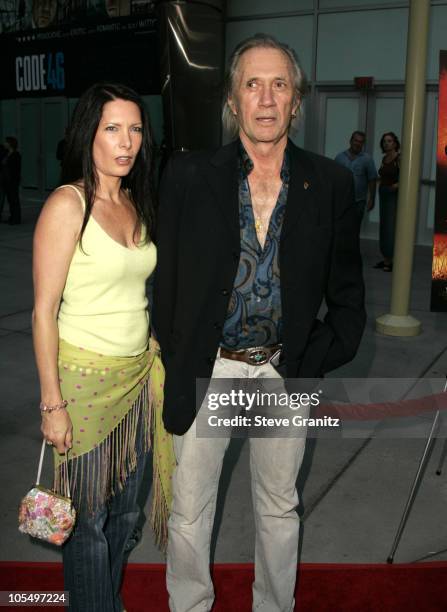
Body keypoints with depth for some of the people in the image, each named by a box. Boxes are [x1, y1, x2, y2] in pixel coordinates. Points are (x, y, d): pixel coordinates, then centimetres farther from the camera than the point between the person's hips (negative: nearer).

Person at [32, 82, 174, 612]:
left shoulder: (135, 204, 8)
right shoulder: (67, 204, -12)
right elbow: (44, 309, -14)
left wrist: (155, 365, 9)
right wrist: (52, 403, -15)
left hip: (138, 373, 7)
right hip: (85, 375, -6)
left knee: (125, 506, 19)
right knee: (89, 515, 8)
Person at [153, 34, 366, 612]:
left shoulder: (330, 184, -3)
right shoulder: (188, 176, -6)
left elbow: (348, 297, 5)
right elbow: (165, 282, -1)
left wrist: (311, 365, -3)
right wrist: (175, 368, -3)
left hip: (286, 373, 1)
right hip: (204, 370, 0)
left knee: (279, 510, 19)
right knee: (188, 514, 13)